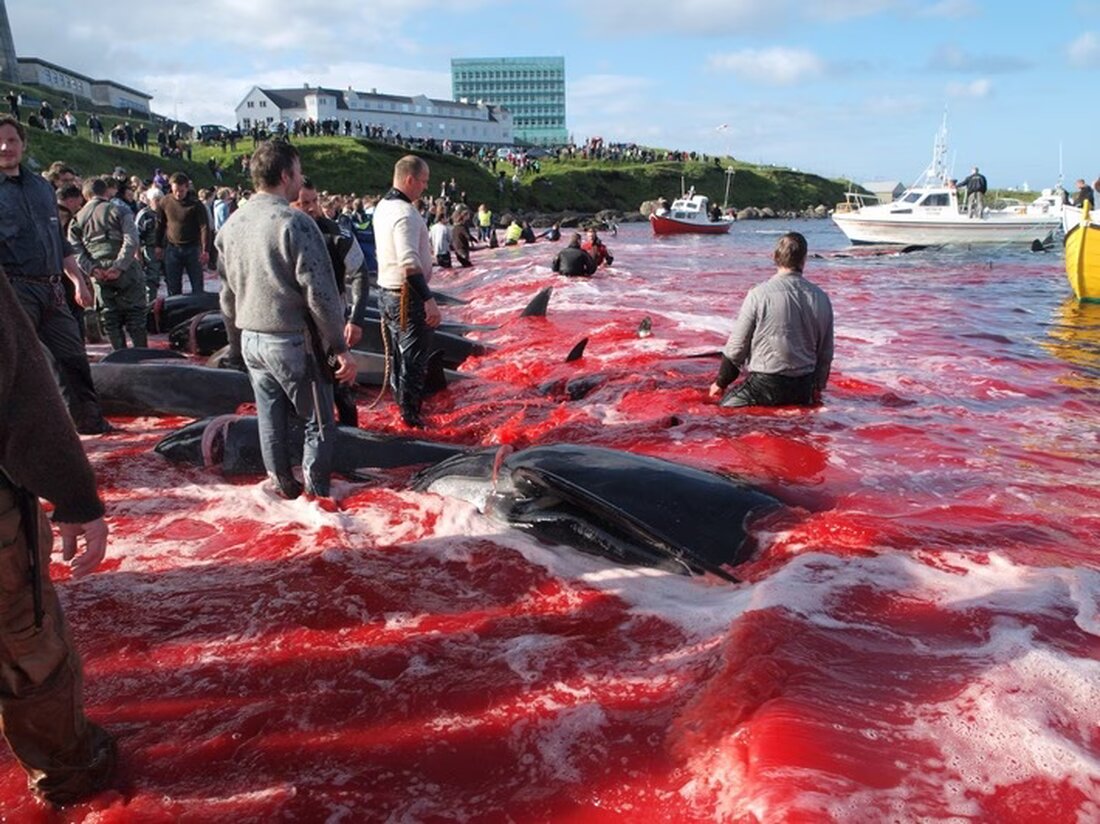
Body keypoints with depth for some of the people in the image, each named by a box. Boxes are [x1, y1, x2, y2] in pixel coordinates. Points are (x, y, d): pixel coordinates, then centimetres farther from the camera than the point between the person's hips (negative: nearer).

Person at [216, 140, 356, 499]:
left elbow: (227, 290, 14)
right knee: (318, 420, 7)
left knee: (270, 416, 17)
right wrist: (340, 346, -13)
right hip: (292, 340, -7)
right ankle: (316, 492, 13)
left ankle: (281, 483, 29)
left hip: (250, 339, 7)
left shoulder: (232, 225, 6)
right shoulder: (295, 222, -17)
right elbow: (320, 293, -18)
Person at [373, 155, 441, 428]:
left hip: (386, 291, 9)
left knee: (397, 352, 21)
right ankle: (410, 413, 9)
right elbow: (409, 262, -31)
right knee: (415, 355, 2)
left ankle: (401, 401, 36)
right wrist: (428, 299, -33)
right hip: (407, 295, -9)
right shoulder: (406, 213, -21)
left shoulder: (382, 206, 8)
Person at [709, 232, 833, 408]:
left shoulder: (759, 294, -12)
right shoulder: (821, 298, 2)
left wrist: (720, 382, 7)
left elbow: (737, 347, -7)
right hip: (803, 390, 6)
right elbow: (826, 352, 10)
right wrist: (817, 387, 25)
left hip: (765, 385, -5)